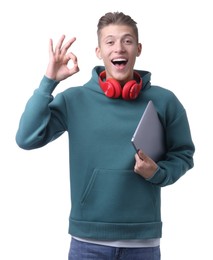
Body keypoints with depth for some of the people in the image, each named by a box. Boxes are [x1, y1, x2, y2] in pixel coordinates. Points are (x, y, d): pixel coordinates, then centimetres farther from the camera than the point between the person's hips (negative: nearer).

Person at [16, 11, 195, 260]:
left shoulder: (163, 101, 0)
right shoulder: (74, 99, -2)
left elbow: (183, 155, 9)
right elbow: (26, 138, -12)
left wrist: (157, 172, -12)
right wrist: (49, 81, -15)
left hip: (143, 239, 1)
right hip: (88, 238, 0)